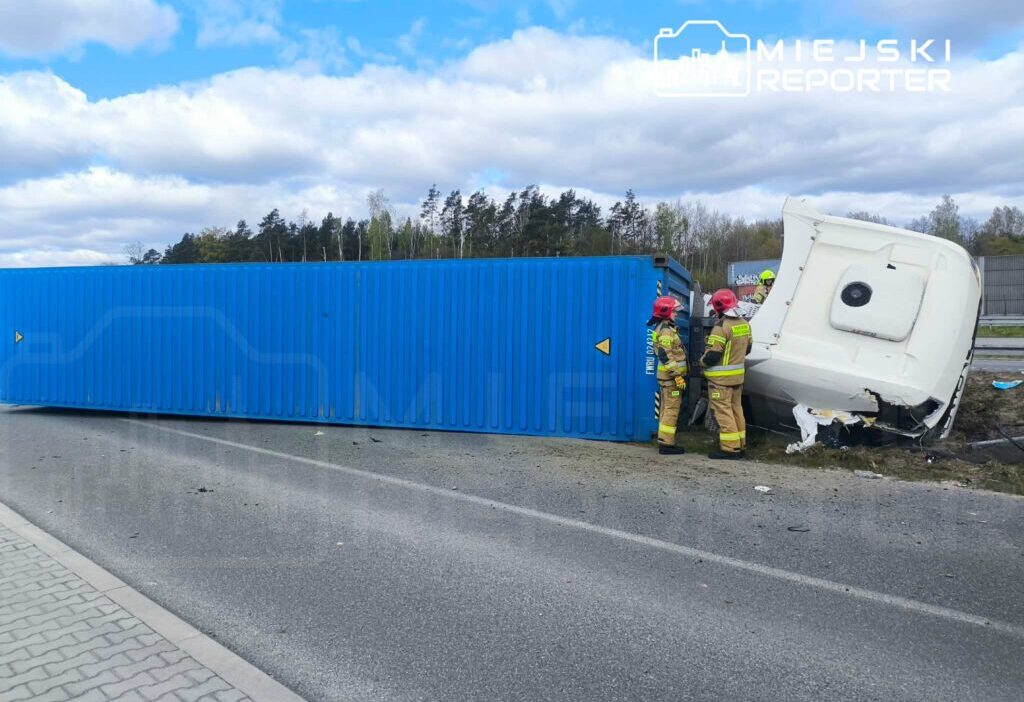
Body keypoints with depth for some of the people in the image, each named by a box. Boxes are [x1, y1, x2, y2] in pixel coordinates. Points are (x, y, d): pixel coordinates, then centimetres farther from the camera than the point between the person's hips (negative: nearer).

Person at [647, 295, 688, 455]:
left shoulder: (666, 328, 16)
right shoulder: (666, 331, -17)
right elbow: (666, 356, -24)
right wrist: (677, 375, -24)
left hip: (667, 375, 11)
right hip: (670, 376, -11)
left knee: (667, 408, 13)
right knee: (672, 409, -7)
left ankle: (664, 441, 19)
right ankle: (666, 443, -5)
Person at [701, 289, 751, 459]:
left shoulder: (721, 326, -21)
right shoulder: (744, 324, 6)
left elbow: (713, 355, -22)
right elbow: (747, 348, 17)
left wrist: (702, 361, -3)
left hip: (721, 377, -8)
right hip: (738, 375, 9)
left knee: (723, 410, -3)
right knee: (736, 408, 16)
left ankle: (730, 448, -1)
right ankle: (740, 445, 24)